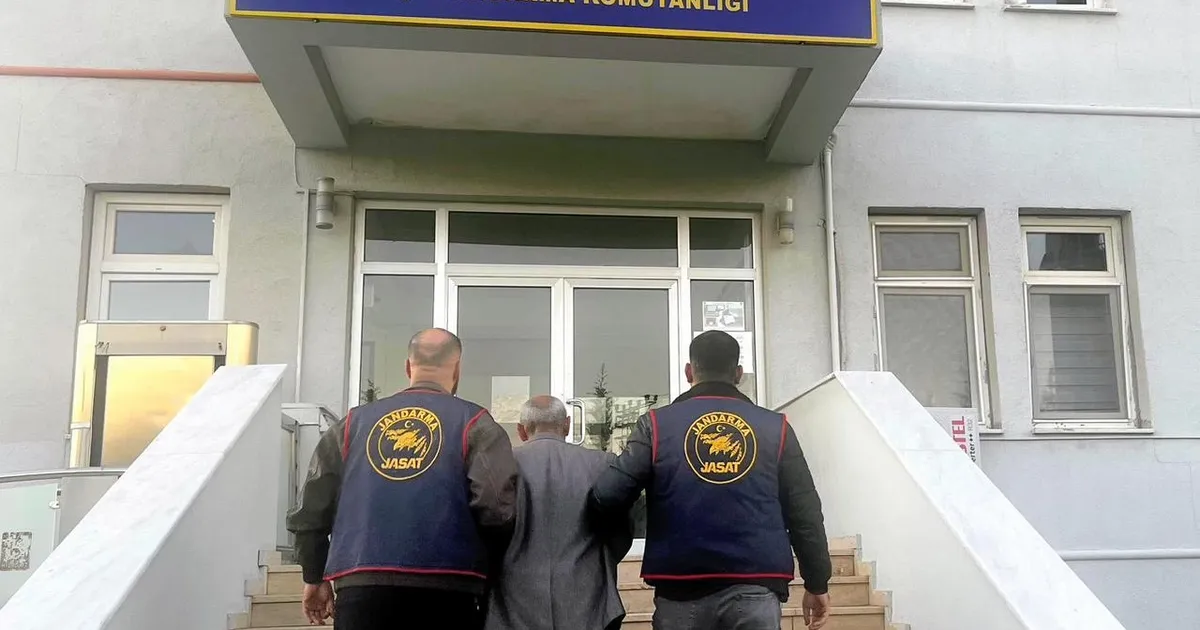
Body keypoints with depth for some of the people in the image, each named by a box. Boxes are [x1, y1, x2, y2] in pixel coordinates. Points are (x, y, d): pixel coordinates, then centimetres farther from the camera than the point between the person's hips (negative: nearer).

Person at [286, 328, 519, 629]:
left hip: (362, 587, 3)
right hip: (445, 590, -2)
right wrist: (486, 566, 9)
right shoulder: (474, 423, 3)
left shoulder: (354, 422, 13)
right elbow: (496, 509, -9)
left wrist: (315, 578, 25)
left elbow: (311, 510, 12)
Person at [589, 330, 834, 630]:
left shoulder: (657, 424, 2)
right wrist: (817, 583, 15)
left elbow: (607, 496, -6)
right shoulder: (774, 427, 6)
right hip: (755, 587, 1)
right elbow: (804, 513, 5)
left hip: (681, 589, 0)